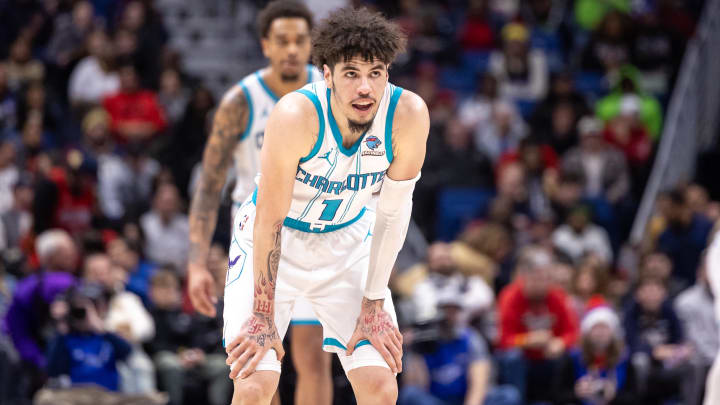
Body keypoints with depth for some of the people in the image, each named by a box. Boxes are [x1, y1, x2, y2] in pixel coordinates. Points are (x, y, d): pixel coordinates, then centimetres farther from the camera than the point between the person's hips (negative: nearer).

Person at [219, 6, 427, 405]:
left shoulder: (410, 114, -23)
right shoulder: (296, 115, -32)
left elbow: (393, 211, -11)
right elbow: (270, 219, -25)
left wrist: (373, 303, -9)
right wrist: (264, 315, -20)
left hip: (349, 238, 3)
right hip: (276, 241, -3)